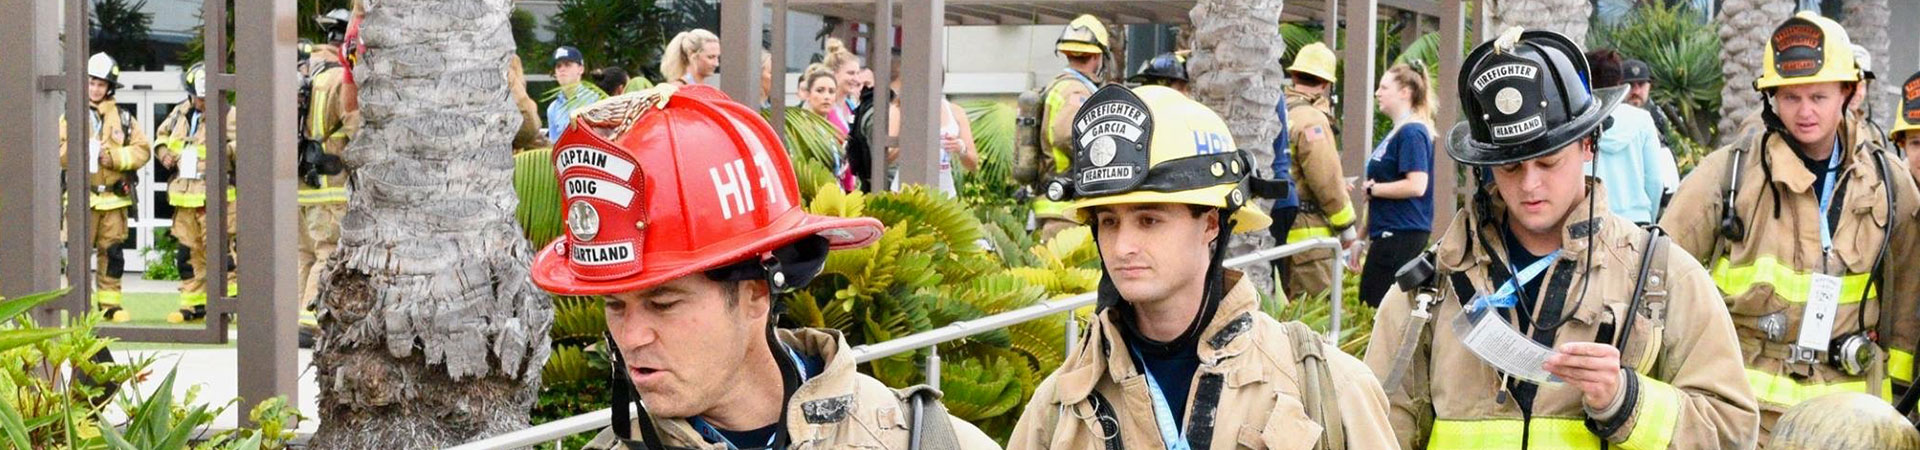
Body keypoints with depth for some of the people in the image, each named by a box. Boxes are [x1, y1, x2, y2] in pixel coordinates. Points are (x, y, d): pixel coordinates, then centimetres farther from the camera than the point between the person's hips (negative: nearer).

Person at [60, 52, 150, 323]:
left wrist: (115, 157, -11)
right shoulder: (71, 117, 6)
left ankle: (110, 303, 11)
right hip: (82, 196, -2)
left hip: (114, 197, 2)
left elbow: (142, 150, 3)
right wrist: (85, 151, -16)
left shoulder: (123, 118, 10)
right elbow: (58, 152, -2)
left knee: (113, 252, 4)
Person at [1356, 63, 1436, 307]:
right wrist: (1364, 237, 25)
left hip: (1401, 235, -10)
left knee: (1375, 303, -12)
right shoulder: (1396, 133, 17)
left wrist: (1372, 189, -12)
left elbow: (1416, 185, -23)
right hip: (1390, 233, 10)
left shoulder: (1411, 133, -13)